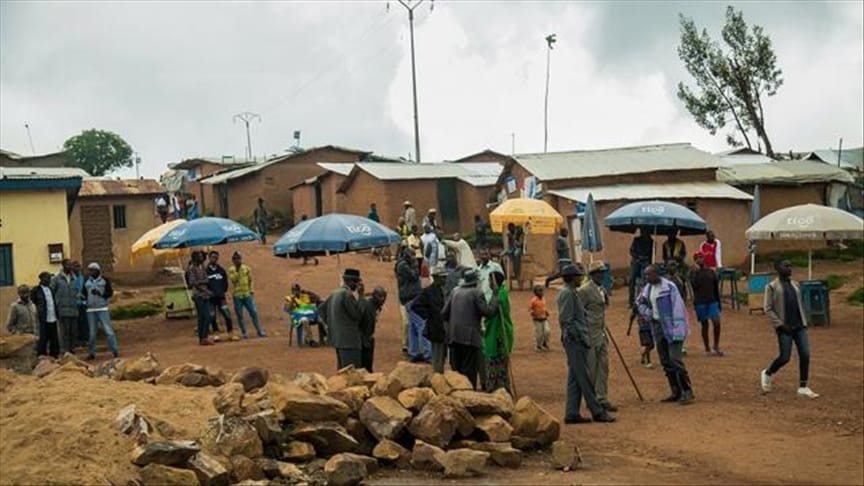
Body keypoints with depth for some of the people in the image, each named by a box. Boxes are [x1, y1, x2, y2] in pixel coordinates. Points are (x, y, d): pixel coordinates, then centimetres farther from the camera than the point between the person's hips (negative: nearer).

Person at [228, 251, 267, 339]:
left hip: (247, 294, 2)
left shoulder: (247, 268, 7)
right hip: (237, 295, -2)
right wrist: (237, 271, -17)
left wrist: (252, 291, 9)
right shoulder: (231, 270, 0)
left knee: (253, 312, -2)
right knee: (239, 315, 1)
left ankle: (259, 331, 4)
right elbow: (233, 279, -14)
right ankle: (244, 333, 10)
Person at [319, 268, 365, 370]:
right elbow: (357, 315, -14)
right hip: (349, 339, -10)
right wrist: (360, 296, -9)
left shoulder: (335, 293, 12)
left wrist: (331, 323, 17)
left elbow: (321, 309, 20)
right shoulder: (347, 294, -16)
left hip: (337, 338, 10)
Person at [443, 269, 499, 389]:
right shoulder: (477, 293, -8)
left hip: (454, 337, 6)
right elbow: (488, 311, -12)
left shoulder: (455, 292, 12)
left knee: (456, 369, 15)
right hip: (470, 337, -6)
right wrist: (496, 298, -2)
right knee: (469, 370, -1)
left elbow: (444, 313, 10)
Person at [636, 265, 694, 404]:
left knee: (675, 360, -14)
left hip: (671, 327, -8)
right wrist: (646, 314, 8)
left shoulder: (669, 287, -14)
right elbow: (640, 302, 27)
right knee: (665, 362, 9)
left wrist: (676, 330, -22)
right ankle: (676, 392, 17)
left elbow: (677, 308, -17)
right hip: (658, 327, 8)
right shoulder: (647, 289, 8)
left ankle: (687, 392, -8)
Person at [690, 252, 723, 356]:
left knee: (717, 322, -11)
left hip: (712, 301, 2)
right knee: (704, 325, 4)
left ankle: (716, 346, 5)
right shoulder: (694, 272, 0)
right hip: (700, 302, -2)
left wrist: (718, 302, 11)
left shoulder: (711, 272, 9)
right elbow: (694, 285, -15)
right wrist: (696, 272, -18)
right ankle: (707, 349, 13)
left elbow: (716, 287, 12)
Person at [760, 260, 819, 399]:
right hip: (784, 328, -5)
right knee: (785, 357, -6)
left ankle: (803, 387, 2)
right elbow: (768, 309, -8)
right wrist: (780, 325, -15)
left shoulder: (795, 285, 14)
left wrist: (804, 323, 14)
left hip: (799, 327, 5)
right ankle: (767, 373, 22)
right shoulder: (772, 287, -4)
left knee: (805, 355, -5)